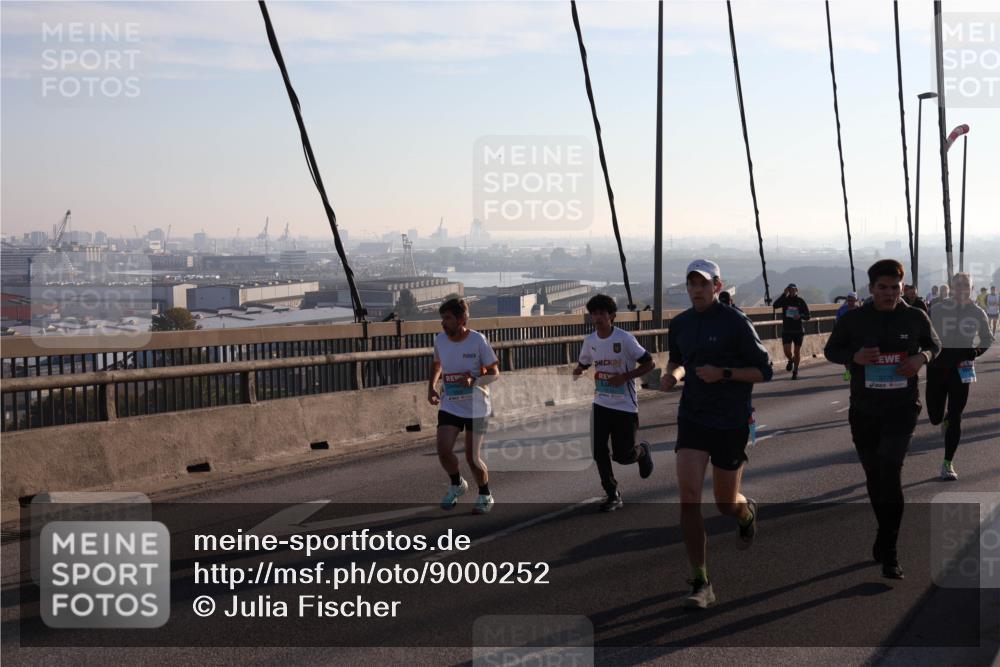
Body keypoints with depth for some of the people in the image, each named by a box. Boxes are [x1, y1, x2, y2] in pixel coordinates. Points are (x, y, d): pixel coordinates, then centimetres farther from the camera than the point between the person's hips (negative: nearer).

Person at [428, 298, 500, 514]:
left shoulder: (478, 340, -15)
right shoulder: (439, 340, -3)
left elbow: (494, 373, -9)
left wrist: (473, 380, -27)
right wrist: (432, 386, 4)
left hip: (476, 408, -3)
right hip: (449, 406, 3)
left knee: (472, 457, -2)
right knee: (443, 451, -13)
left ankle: (485, 495, 25)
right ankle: (457, 485, 17)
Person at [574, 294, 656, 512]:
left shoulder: (624, 339, -15)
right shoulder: (590, 341, 2)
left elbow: (649, 363, -11)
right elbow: (583, 364, 19)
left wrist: (624, 377, -21)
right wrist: (577, 371, -5)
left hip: (626, 406, -4)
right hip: (601, 404, 5)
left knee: (622, 456, -2)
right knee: (599, 452, -3)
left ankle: (642, 450, 33)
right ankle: (612, 495, 13)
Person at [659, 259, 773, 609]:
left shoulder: (736, 323, -10)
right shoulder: (679, 324, 5)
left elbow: (764, 371, -7)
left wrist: (723, 373, -20)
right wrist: (673, 374, 1)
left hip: (731, 422, -3)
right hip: (692, 418, 3)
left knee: (726, 503, 8)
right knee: (688, 495, -13)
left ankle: (747, 511, 49)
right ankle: (701, 583, -5)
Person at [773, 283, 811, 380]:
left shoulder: (800, 301, 0)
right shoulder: (785, 300, 0)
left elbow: (807, 316, 1)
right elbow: (775, 305, -20)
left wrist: (800, 316, -21)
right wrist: (784, 294, -22)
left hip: (798, 330, 0)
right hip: (786, 330, 0)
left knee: (797, 352, 7)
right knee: (787, 352, -9)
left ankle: (795, 371, 23)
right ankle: (790, 360, 26)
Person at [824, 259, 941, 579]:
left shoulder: (915, 317, -2)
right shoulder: (853, 320, -3)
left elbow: (935, 344, 13)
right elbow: (831, 350, 6)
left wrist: (923, 357, -10)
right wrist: (854, 356, -15)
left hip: (902, 408, -2)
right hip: (863, 409, 2)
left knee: (890, 470, -19)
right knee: (874, 476, 12)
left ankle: (887, 552, -13)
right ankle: (886, 539, 33)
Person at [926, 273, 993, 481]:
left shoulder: (977, 313, -1)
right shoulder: (938, 309, -3)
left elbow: (988, 339, 11)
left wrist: (977, 351, -5)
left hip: (962, 369, 0)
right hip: (937, 368, 0)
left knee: (955, 418, -3)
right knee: (935, 418, 4)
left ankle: (948, 464, 7)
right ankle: (945, 417, 43)